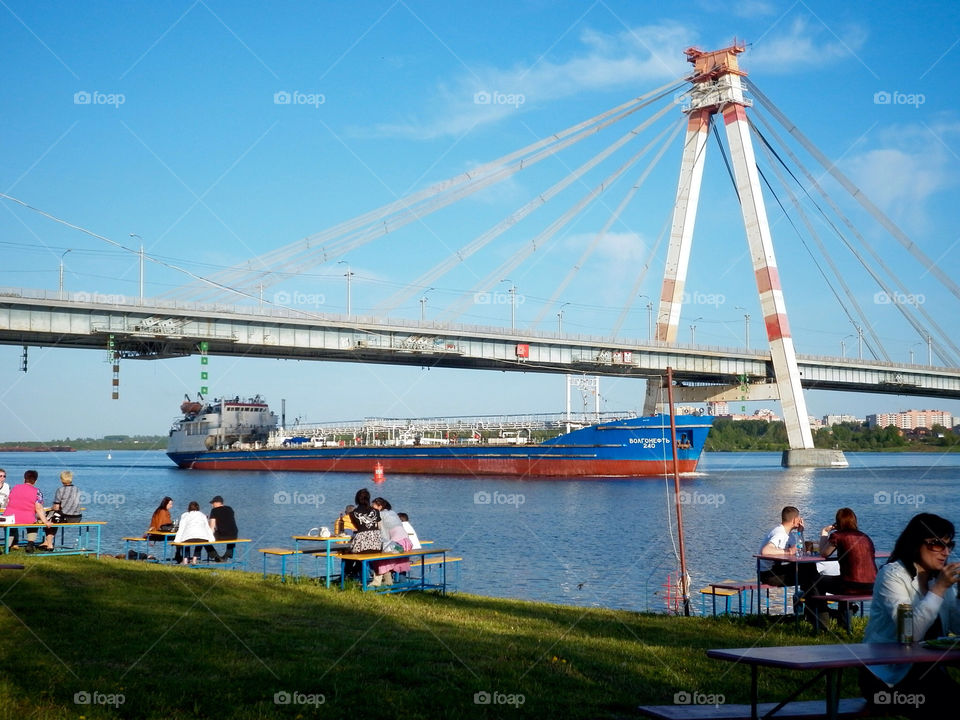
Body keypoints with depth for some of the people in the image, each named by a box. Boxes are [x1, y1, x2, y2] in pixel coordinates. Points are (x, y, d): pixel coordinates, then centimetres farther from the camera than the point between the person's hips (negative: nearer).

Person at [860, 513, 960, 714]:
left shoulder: (940, 577, 11)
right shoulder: (892, 575, -11)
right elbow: (909, 633, -24)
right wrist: (939, 589, -24)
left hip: (928, 672, 6)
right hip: (887, 678, -6)